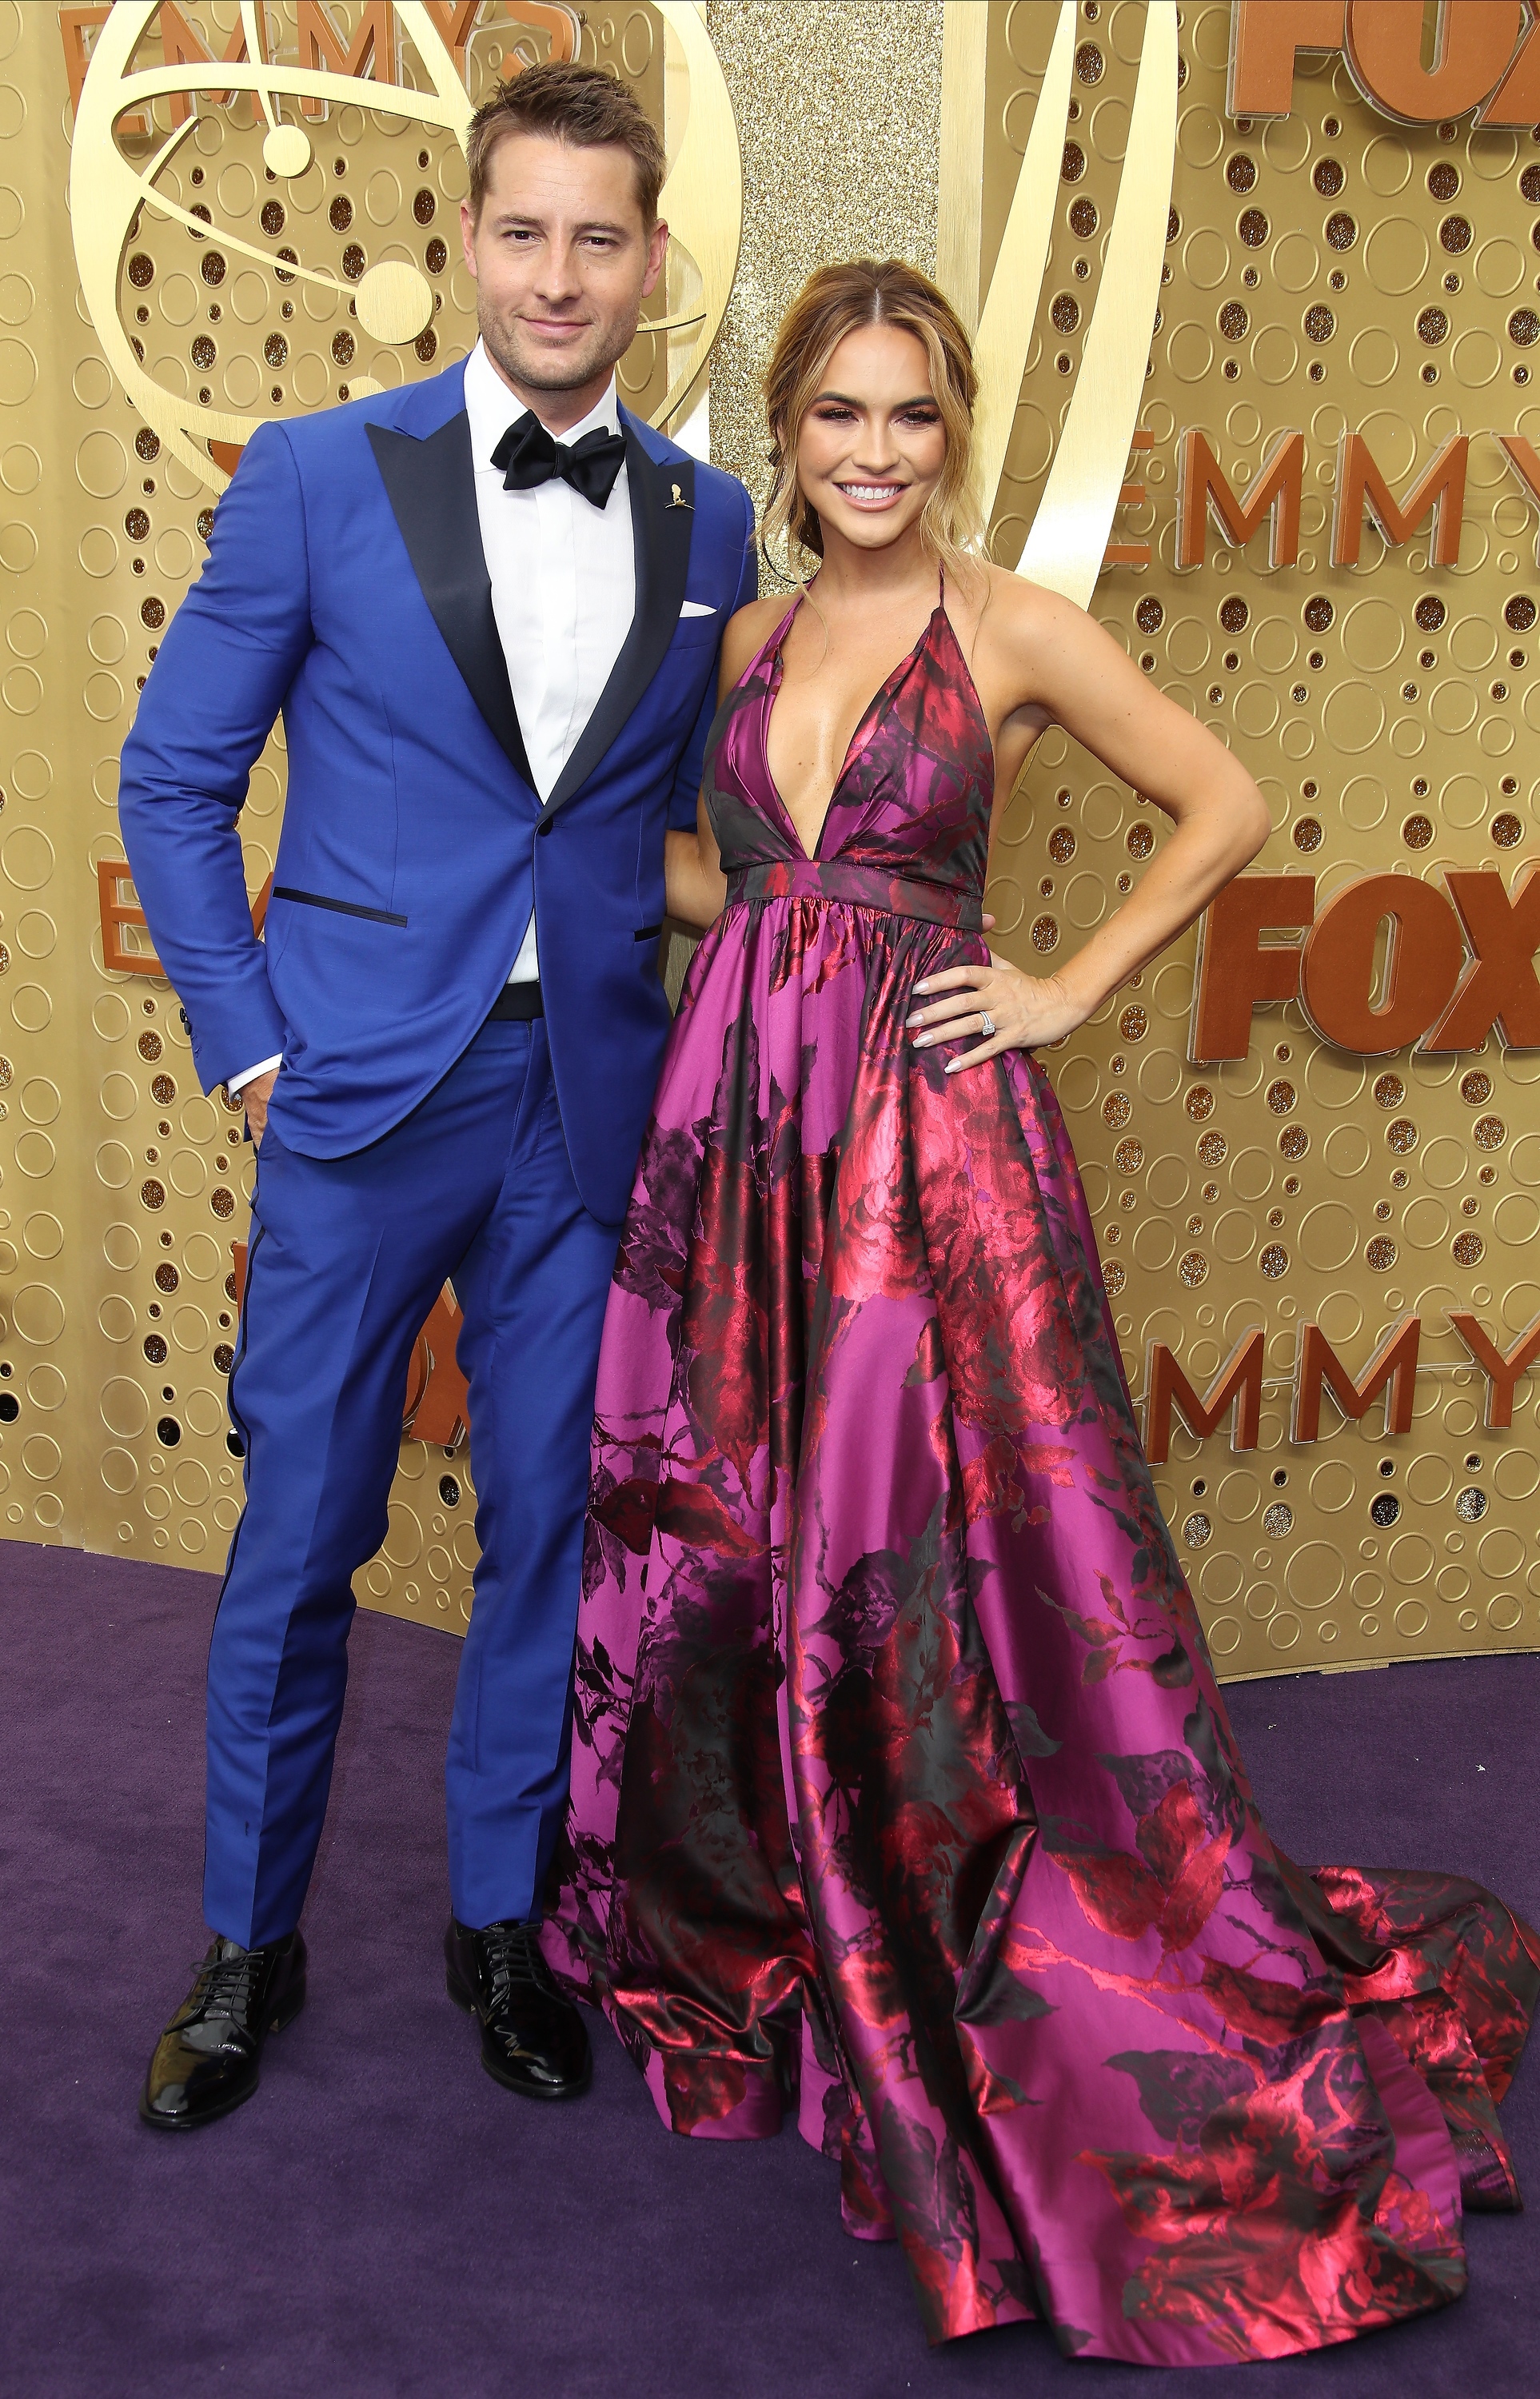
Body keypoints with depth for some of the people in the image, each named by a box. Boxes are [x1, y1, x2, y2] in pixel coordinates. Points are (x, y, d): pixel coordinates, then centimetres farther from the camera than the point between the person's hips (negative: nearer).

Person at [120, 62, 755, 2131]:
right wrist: (247, 1042, -4)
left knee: (552, 1527, 11)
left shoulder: (707, 524, 7)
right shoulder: (322, 474, -2)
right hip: (363, 1098, -2)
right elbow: (175, 777, 2)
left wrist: (695, 1060, 7)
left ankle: (501, 1919, 30)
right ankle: (250, 1940, 27)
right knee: (299, 1532, 7)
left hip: (595, 1107, 3)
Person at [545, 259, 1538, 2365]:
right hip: (739, 1119, 6)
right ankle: (759, 1936, 34)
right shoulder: (757, 636, 13)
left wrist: (1071, 988, -3)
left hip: (931, 1142, -5)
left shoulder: (1012, 629, -3)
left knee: (941, 1566, -4)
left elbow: (1227, 809, 1)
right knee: (720, 1542, 11)